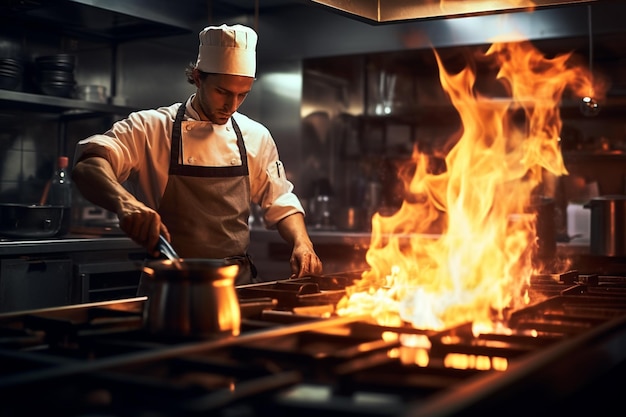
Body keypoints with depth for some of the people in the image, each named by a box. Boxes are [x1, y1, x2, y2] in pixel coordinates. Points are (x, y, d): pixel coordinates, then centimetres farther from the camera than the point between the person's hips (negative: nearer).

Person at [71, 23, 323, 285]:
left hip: (239, 283, 4)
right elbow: (88, 166, -16)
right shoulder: (150, 128, -2)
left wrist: (302, 243, -2)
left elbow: (280, 204, 18)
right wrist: (125, 202, -37)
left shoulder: (256, 137, 10)